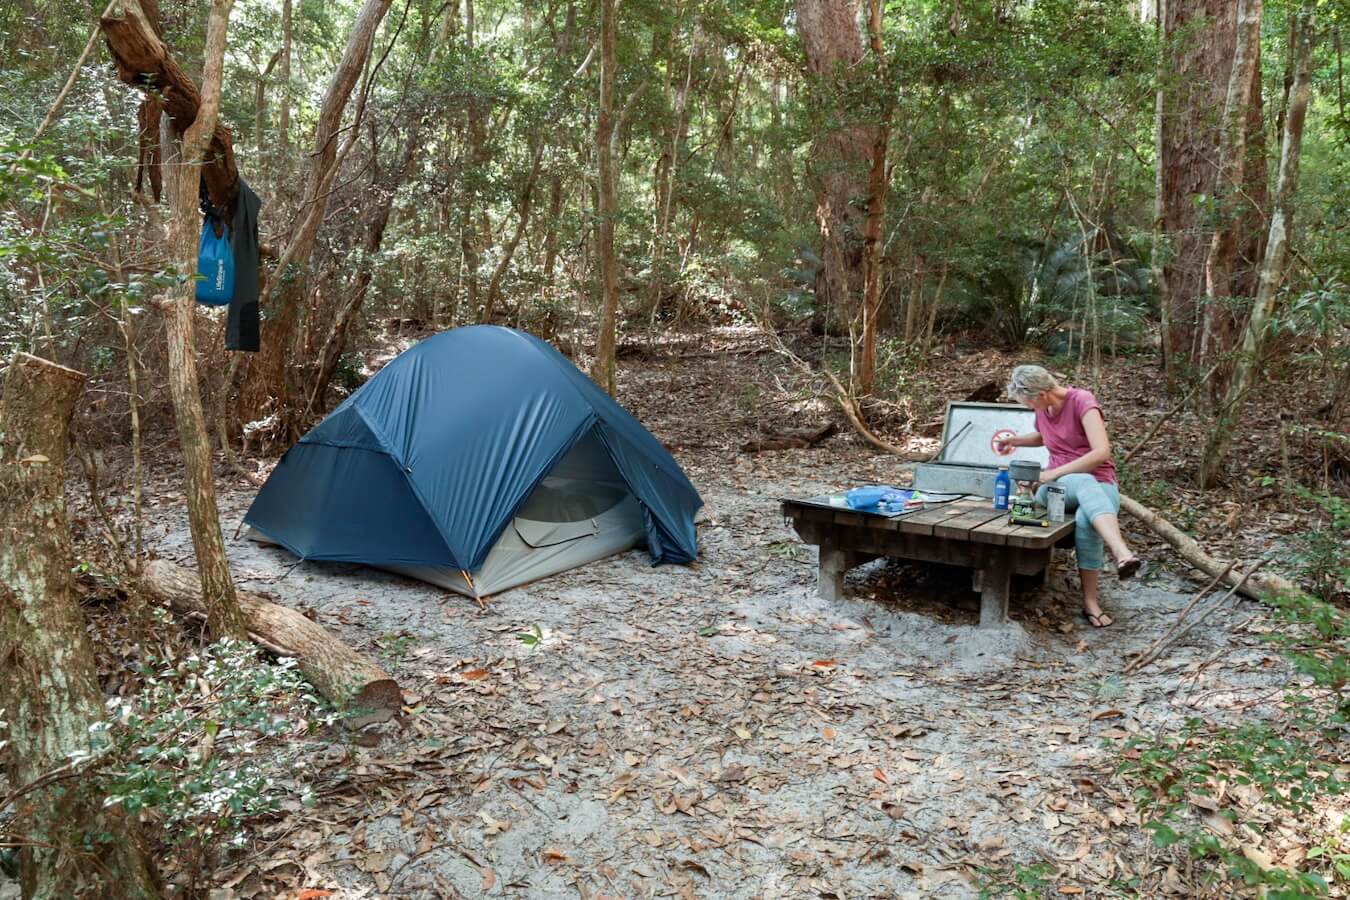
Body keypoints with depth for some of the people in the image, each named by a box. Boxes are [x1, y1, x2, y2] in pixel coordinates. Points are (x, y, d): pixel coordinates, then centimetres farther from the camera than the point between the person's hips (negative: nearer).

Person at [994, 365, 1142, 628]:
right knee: (1084, 482, -38)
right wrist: (1015, 440, 19)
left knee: (1086, 519, -41)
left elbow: (1101, 452, -23)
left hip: (1100, 484, -3)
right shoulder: (1042, 408, 8)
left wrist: (1056, 472, -23)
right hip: (1059, 487, 3)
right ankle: (1122, 554, -60)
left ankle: (1090, 600, -35)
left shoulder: (1082, 401, -12)